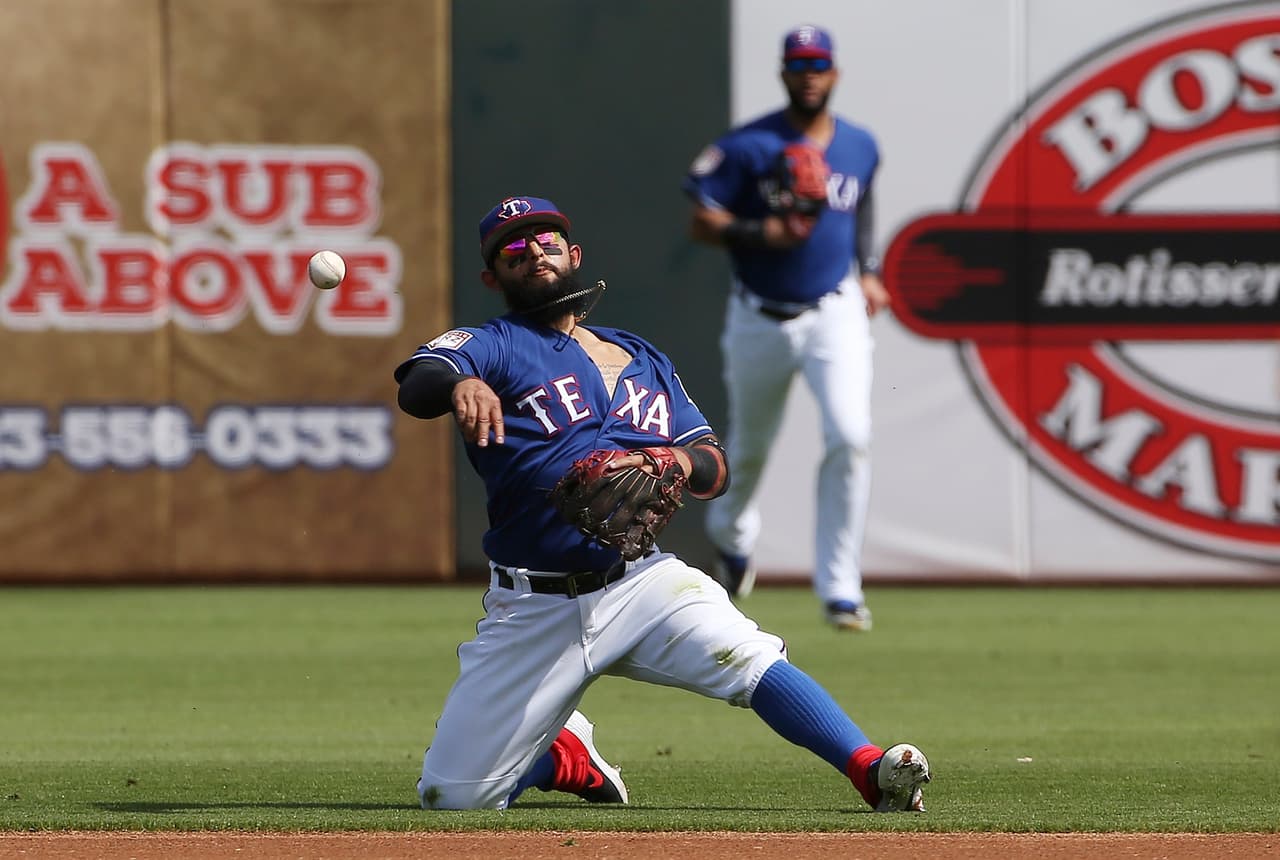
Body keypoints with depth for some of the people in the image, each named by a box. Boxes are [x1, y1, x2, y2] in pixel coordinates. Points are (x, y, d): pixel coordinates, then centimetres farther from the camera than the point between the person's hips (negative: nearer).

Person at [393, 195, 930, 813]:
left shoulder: (644, 361, 19)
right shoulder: (495, 346, 4)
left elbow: (716, 470, 14)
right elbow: (415, 385, -17)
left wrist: (685, 462, -11)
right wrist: (459, 384, -42)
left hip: (642, 583, 1)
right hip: (531, 613, -1)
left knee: (751, 658, -29)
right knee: (453, 796, -4)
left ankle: (870, 770, -35)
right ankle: (565, 755, 24)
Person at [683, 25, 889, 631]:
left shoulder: (860, 147, 4)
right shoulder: (748, 147, -10)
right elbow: (702, 222, -11)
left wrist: (868, 272, 14)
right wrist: (762, 233, -26)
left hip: (835, 315, 1)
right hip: (760, 321, -1)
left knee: (850, 438, -19)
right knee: (749, 446, 16)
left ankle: (840, 588, -13)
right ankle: (732, 532, 51)